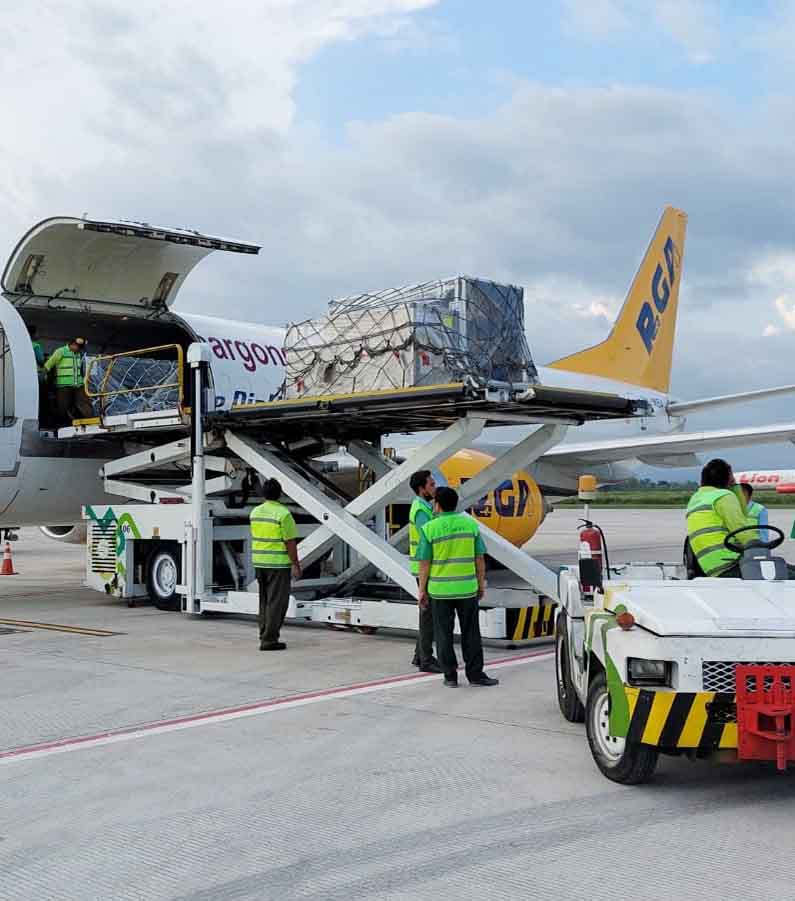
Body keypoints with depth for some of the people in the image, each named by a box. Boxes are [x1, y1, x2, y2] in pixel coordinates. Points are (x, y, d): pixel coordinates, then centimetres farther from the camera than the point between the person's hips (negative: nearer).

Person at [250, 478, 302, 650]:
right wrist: (296, 565, -9)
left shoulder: (255, 512, 5)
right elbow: (290, 542, -14)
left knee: (265, 599, 18)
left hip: (259, 562, 7)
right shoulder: (283, 513, -15)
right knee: (277, 601, -2)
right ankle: (269, 640, -3)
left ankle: (264, 634, 23)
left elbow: (256, 537, 12)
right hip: (278, 563, -7)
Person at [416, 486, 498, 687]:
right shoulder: (470, 524, 0)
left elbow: (424, 563, -8)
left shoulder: (429, 529, -8)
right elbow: (479, 558, 1)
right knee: (470, 633, 10)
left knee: (444, 634, 8)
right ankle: (475, 674, 11)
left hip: (440, 589, -1)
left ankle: (450, 676, 10)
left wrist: (422, 590, 1)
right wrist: (481, 583, 11)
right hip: (467, 587, 2)